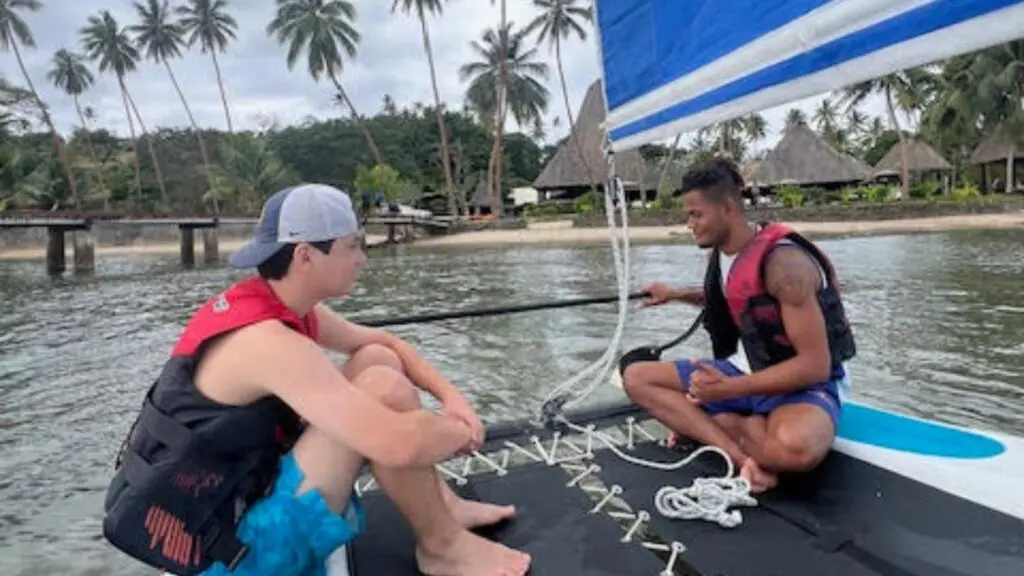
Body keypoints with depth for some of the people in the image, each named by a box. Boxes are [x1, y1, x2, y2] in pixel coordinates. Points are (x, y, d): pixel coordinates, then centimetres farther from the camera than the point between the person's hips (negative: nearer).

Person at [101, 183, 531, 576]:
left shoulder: (278, 305, 0)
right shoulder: (268, 342, -29)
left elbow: (385, 342, 12)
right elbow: (400, 444, -37)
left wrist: (450, 395, -3)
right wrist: (459, 430, -15)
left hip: (241, 487, 9)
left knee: (378, 359, 3)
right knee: (385, 388, -24)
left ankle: (438, 502, 9)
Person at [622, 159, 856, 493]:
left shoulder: (782, 262, -23)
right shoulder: (720, 254, 2)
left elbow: (815, 365, -25)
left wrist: (730, 389, -27)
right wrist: (676, 295, 28)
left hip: (805, 384, -8)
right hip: (745, 370, 8)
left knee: (797, 445, -45)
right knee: (636, 377, -6)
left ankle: (704, 424, -13)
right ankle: (742, 456, -20)